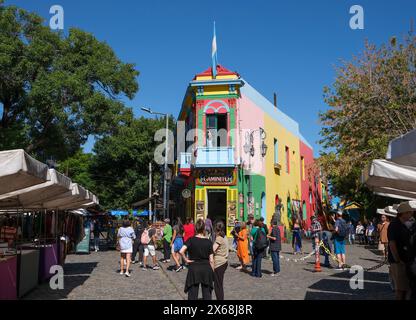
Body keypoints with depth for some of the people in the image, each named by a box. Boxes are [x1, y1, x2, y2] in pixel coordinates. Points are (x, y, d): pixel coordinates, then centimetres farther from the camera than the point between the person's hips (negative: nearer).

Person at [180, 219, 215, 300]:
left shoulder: (191, 240, -6)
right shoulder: (208, 242, -2)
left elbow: (181, 251, -22)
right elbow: (211, 260, -1)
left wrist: (186, 260, -6)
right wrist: (212, 272, 9)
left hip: (194, 269, -1)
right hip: (206, 269, 1)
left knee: (192, 295, 7)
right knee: (207, 295, 12)